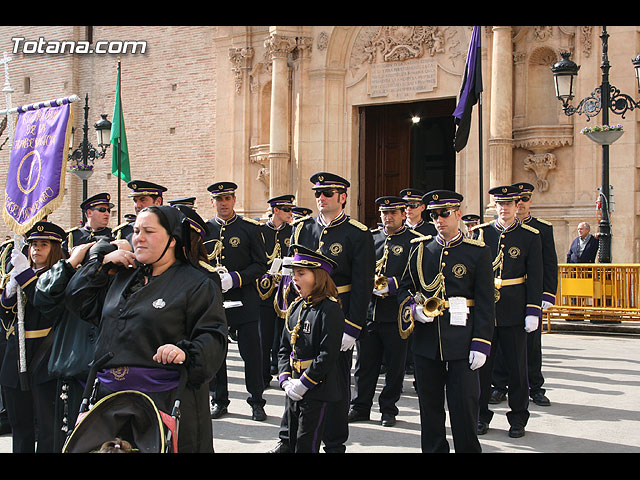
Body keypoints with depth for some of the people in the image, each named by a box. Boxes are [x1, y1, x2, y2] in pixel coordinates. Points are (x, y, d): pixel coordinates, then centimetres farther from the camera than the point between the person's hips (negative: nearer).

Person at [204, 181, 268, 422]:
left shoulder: (250, 228, 2)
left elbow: (261, 264, -2)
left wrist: (235, 278, -15)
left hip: (244, 300, -2)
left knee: (251, 352, 0)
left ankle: (257, 402, 11)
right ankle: (219, 400, 19)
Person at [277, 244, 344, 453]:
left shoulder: (330, 309, -14)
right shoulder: (295, 307, 10)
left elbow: (328, 355, -19)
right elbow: (284, 348, 13)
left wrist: (303, 384, -18)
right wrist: (285, 380, -2)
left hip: (316, 390, -7)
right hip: (294, 389, 7)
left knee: (306, 445, -5)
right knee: (293, 442, 14)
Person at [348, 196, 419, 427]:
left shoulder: (414, 241, -2)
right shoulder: (370, 237, 12)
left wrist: (392, 285, -20)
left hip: (396, 314, -3)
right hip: (368, 311, 4)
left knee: (395, 364, 6)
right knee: (365, 362, 9)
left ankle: (388, 409, 17)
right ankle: (360, 406, 19)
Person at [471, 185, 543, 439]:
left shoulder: (530, 236, 1)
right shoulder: (480, 232, 4)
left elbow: (535, 277, -1)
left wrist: (533, 311, -7)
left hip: (513, 312, -1)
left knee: (516, 366, 5)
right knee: (481, 364, 6)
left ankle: (518, 419, 18)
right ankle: (481, 416, 19)